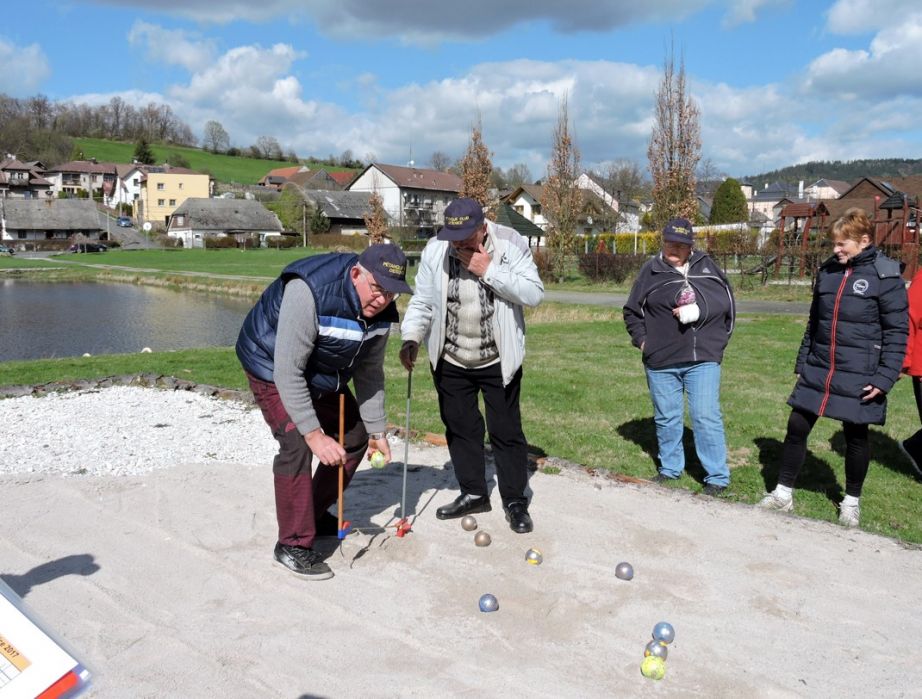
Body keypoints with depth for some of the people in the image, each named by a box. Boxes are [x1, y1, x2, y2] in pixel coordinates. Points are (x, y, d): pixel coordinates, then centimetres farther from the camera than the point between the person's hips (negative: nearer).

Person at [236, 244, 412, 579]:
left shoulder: (381, 309, -16)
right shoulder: (309, 293, -39)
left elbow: (369, 372, -4)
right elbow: (288, 371, -37)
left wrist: (376, 430, -4)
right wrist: (314, 434, -36)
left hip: (322, 372, 8)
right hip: (273, 366, -7)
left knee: (354, 436, 9)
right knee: (297, 445, -22)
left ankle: (317, 514, 28)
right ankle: (293, 544, -7)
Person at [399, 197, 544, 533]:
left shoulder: (511, 245, -13)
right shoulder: (435, 250, -7)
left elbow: (534, 294, -19)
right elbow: (422, 302, -2)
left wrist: (490, 271, -25)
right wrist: (411, 338, -16)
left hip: (498, 361, -3)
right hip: (450, 362, 3)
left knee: (506, 430, 5)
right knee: (460, 428, 13)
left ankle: (515, 500, 20)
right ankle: (473, 493, 31)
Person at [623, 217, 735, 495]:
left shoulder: (706, 265, 4)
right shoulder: (651, 271, 3)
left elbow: (726, 300, 2)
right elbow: (632, 312, 10)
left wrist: (699, 310, -12)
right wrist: (642, 340, 1)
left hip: (703, 359, -1)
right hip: (661, 361, 1)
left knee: (706, 417, -3)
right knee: (667, 418, 13)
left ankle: (717, 477, 8)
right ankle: (670, 468, 31)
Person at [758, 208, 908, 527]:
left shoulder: (886, 276, -9)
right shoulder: (827, 271, 7)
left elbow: (896, 332, -8)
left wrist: (885, 378, -14)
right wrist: (802, 362, 14)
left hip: (858, 378, -4)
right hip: (818, 371, 5)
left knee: (856, 437, 10)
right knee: (796, 428, 4)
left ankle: (852, 501, 29)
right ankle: (783, 493, 18)